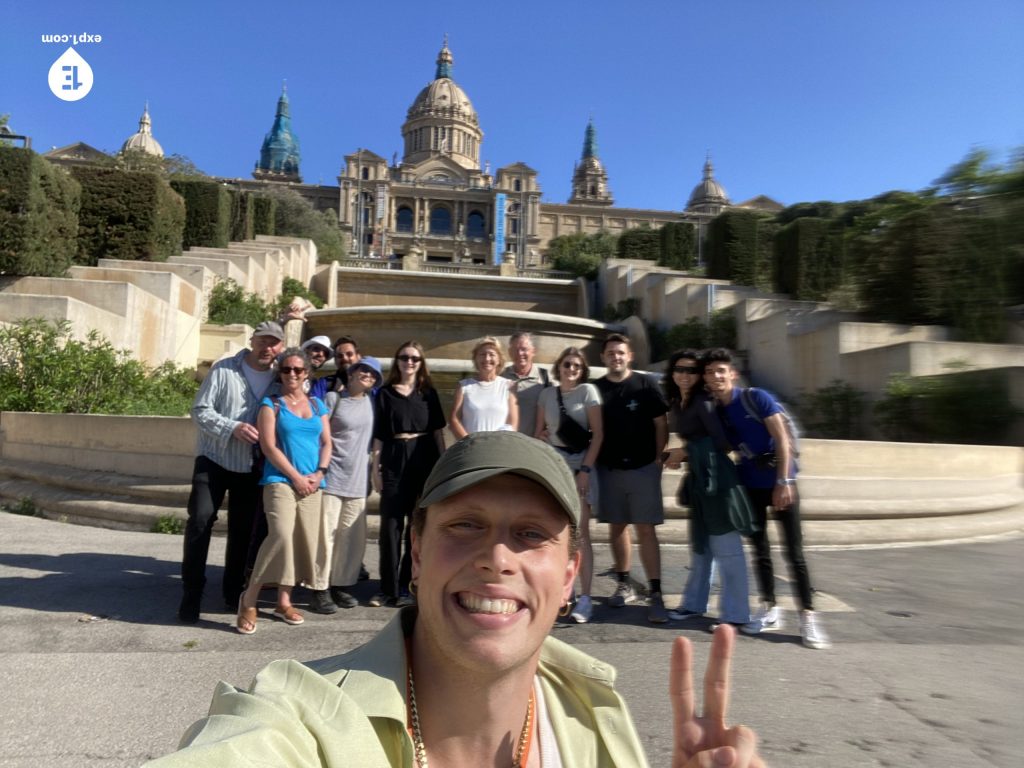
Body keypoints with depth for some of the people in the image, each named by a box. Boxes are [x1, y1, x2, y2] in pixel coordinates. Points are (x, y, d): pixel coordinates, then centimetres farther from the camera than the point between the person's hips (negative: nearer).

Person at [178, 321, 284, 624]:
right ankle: (192, 593, 1)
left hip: (251, 466, 3)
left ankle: (233, 592, 24)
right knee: (200, 519, -12)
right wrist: (233, 427, -24)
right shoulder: (224, 369, -7)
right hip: (214, 459, -3)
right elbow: (200, 410, -10)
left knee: (243, 529, 9)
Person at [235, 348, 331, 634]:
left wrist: (319, 473, -5)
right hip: (280, 480, -4)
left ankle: (283, 601, 17)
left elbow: (326, 442, 11)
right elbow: (268, 446, -6)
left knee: (304, 540, 3)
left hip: (312, 484, 5)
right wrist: (296, 476, -11)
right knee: (281, 535, -20)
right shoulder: (271, 404, 3)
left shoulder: (317, 404, 14)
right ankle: (249, 598, -4)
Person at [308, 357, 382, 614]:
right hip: (330, 477, -5)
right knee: (326, 534, -3)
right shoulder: (333, 398, -3)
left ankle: (341, 586, 22)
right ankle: (319, 590, 7)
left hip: (358, 480, 5)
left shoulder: (371, 402, 12)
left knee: (353, 537, 9)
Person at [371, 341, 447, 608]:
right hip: (394, 458, 0)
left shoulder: (428, 393, 9)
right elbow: (378, 433, 7)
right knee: (390, 524, 1)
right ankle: (388, 587, 10)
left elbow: (438, 430, 6)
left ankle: (407, 586, 15)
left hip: (424, 458, 0)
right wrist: (375, 466, 0)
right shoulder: (385, 393, 8)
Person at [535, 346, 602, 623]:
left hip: (579, 463, -3)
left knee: (579, 532, -6)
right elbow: (538, 432, 11)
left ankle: (585, 598, -3)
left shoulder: (588, 391, -2)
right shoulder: (546, 393, 9)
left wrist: (585, 469, -11)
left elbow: (598, 434, -5)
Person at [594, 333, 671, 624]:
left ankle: (656, 595, -1)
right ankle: (624, 585, 26)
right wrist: (591, 462, 0)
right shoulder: (596, 388, 4)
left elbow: (660, 425, 1)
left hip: (642, 468, -3)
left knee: (645, 530, -4)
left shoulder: (645, 385, -2)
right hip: (608, 469, 3)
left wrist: (658, 459, -7)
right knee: (617, 527, 12)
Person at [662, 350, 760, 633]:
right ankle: (694, 604, 29)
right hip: (698, 479, 9)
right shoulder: (676, 404, 14)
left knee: (727, 548, -4)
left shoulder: (702, 401, -10)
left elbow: (721, 442, -15)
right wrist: (680, 456, 3)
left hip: (715, 477, -9)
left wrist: (685, 452, -9)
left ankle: (735, 615, 3)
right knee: (700, 545, 17)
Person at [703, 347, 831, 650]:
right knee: (760, 548, 11)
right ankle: (770, 610, 22)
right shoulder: (715, 412, 2)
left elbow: (782, 440, -15)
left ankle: (808, 617, 5)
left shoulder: (757, 398, -13)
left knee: (794, 551, -3)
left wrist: (783, 482, -20)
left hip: (779, 481, -5)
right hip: (749, 485, 5)